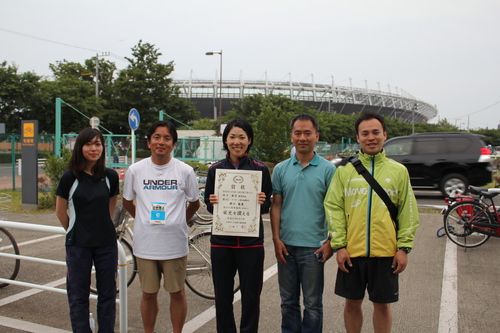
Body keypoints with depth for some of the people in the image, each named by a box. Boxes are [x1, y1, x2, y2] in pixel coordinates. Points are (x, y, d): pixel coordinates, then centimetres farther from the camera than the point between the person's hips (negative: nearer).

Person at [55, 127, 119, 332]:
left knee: (107, 293, 11)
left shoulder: (110, 176, -1)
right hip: (78, 244, -2)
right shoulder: (70, 177, -8)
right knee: (78, 295, 7)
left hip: (106, 242, 2)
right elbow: (60, 211, 3)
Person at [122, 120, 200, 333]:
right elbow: (127, 201, 13)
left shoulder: (185, 171, -4)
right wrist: (144, 219, 6)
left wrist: (179, 222, 5)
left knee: (177, 292, 12)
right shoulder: (135, 170, -1)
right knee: (149, 294, 14)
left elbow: (194, 203, 9)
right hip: (145, 244, 1)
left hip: (175, 243, -1)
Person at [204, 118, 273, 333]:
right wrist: (212, 202, -14)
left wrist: (262, 202, -19)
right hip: (221, 240, 2)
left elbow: (267, 207, 3)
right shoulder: (215, 169, 4)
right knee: (222, 295, 10)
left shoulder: (260, 169, -1)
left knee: (251, 295, 8)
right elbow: (209, 206, 8)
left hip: (251, 241, -1)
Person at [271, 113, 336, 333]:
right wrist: (276, 239, -2)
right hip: (286, 245, 3)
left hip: (313, 247, -3)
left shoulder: (327, 169, -2)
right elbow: (276, 206, 6)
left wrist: (330, 242, -8)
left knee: (313, 304, 9)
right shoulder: (281, 169, 5)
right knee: (288, 302, 15)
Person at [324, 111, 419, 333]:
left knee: (382, 305, 11)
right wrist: (339, 245, -6)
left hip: (386, 252, 0)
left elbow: (408, 211, 4)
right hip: (351, 252, 1)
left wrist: (404, 247, -2)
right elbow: (333, 208, 1)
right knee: (352, 303, 12)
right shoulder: (344, 171, 3)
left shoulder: (399, 171, 4)